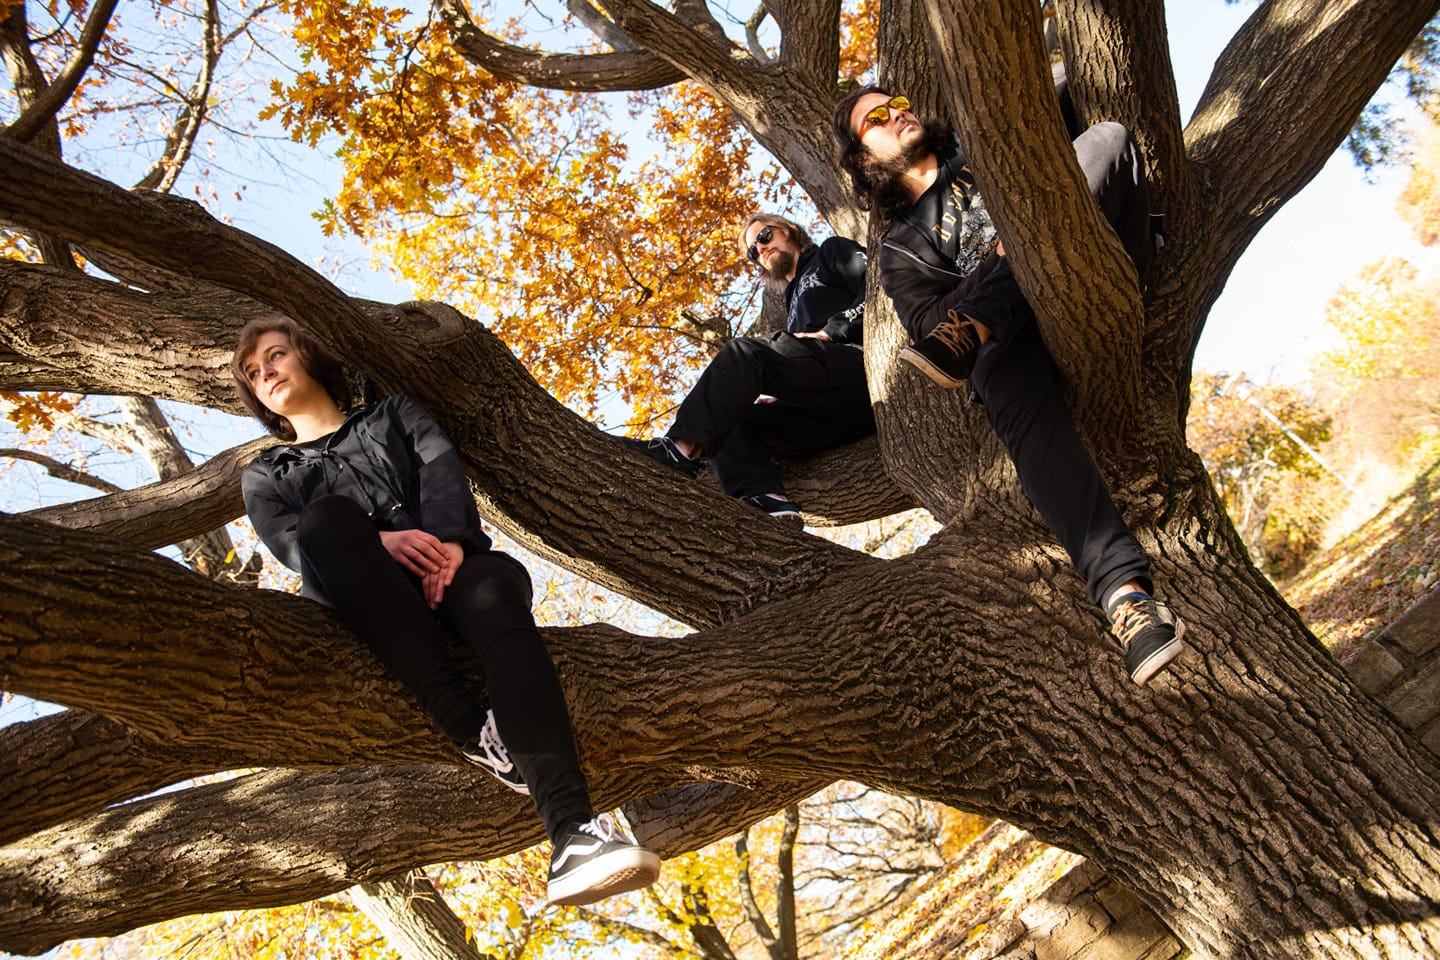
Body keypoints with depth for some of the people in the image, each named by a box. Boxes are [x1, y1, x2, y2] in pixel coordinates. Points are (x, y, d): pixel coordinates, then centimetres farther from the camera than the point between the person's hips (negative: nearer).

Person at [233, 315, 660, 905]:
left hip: (447, 567, 0)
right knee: (327, 515, -33)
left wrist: (449, 540, -15)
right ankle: (471, 728, -42)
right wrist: (377, 541, -16)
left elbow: (440, 468, 8)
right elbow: (291, 542, 7)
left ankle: (574, 834, -56)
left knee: (493, 595, -37)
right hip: (365, 603, 0)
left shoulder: (394, 415, 31)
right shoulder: (265, 476, 30)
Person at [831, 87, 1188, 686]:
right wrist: (1008, 253, -9)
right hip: (1010, 338, -3)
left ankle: (972, 331, -34)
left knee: (1106, 139, -20)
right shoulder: (900, 251, 24)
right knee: (1019, 398, -39)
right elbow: (928, 323, 4)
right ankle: (1124, 592, -52)